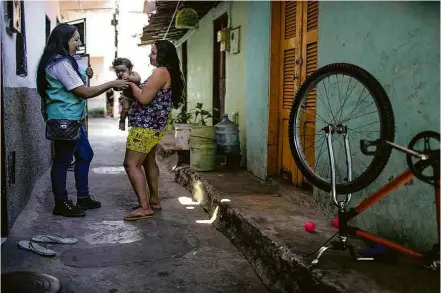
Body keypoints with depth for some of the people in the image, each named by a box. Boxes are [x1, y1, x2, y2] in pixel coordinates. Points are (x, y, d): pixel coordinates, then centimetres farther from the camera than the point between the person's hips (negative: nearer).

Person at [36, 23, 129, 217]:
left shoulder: (64, 61, 15)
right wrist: (112, 84, -14)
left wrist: (85, 76, 7)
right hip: (63, 119, -11)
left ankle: (83, 198, 24)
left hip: (71, 119, 11)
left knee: (85, 155, 15)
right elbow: (84, 93, -20)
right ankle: (61, 204, 8)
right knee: (63, 160, -2)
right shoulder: (61, 63, -18)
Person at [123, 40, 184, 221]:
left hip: (146, 125, -11)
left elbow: (144, 99, -21)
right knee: (148, 161, 20)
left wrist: (131, 83, -6)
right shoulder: (168, 73, 15)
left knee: (131, 164, -11)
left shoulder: (160, 72, -17)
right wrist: (134, 83, 9)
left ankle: (145, 208, -14)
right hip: (154, 125, 11)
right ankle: (154, 200, 28)